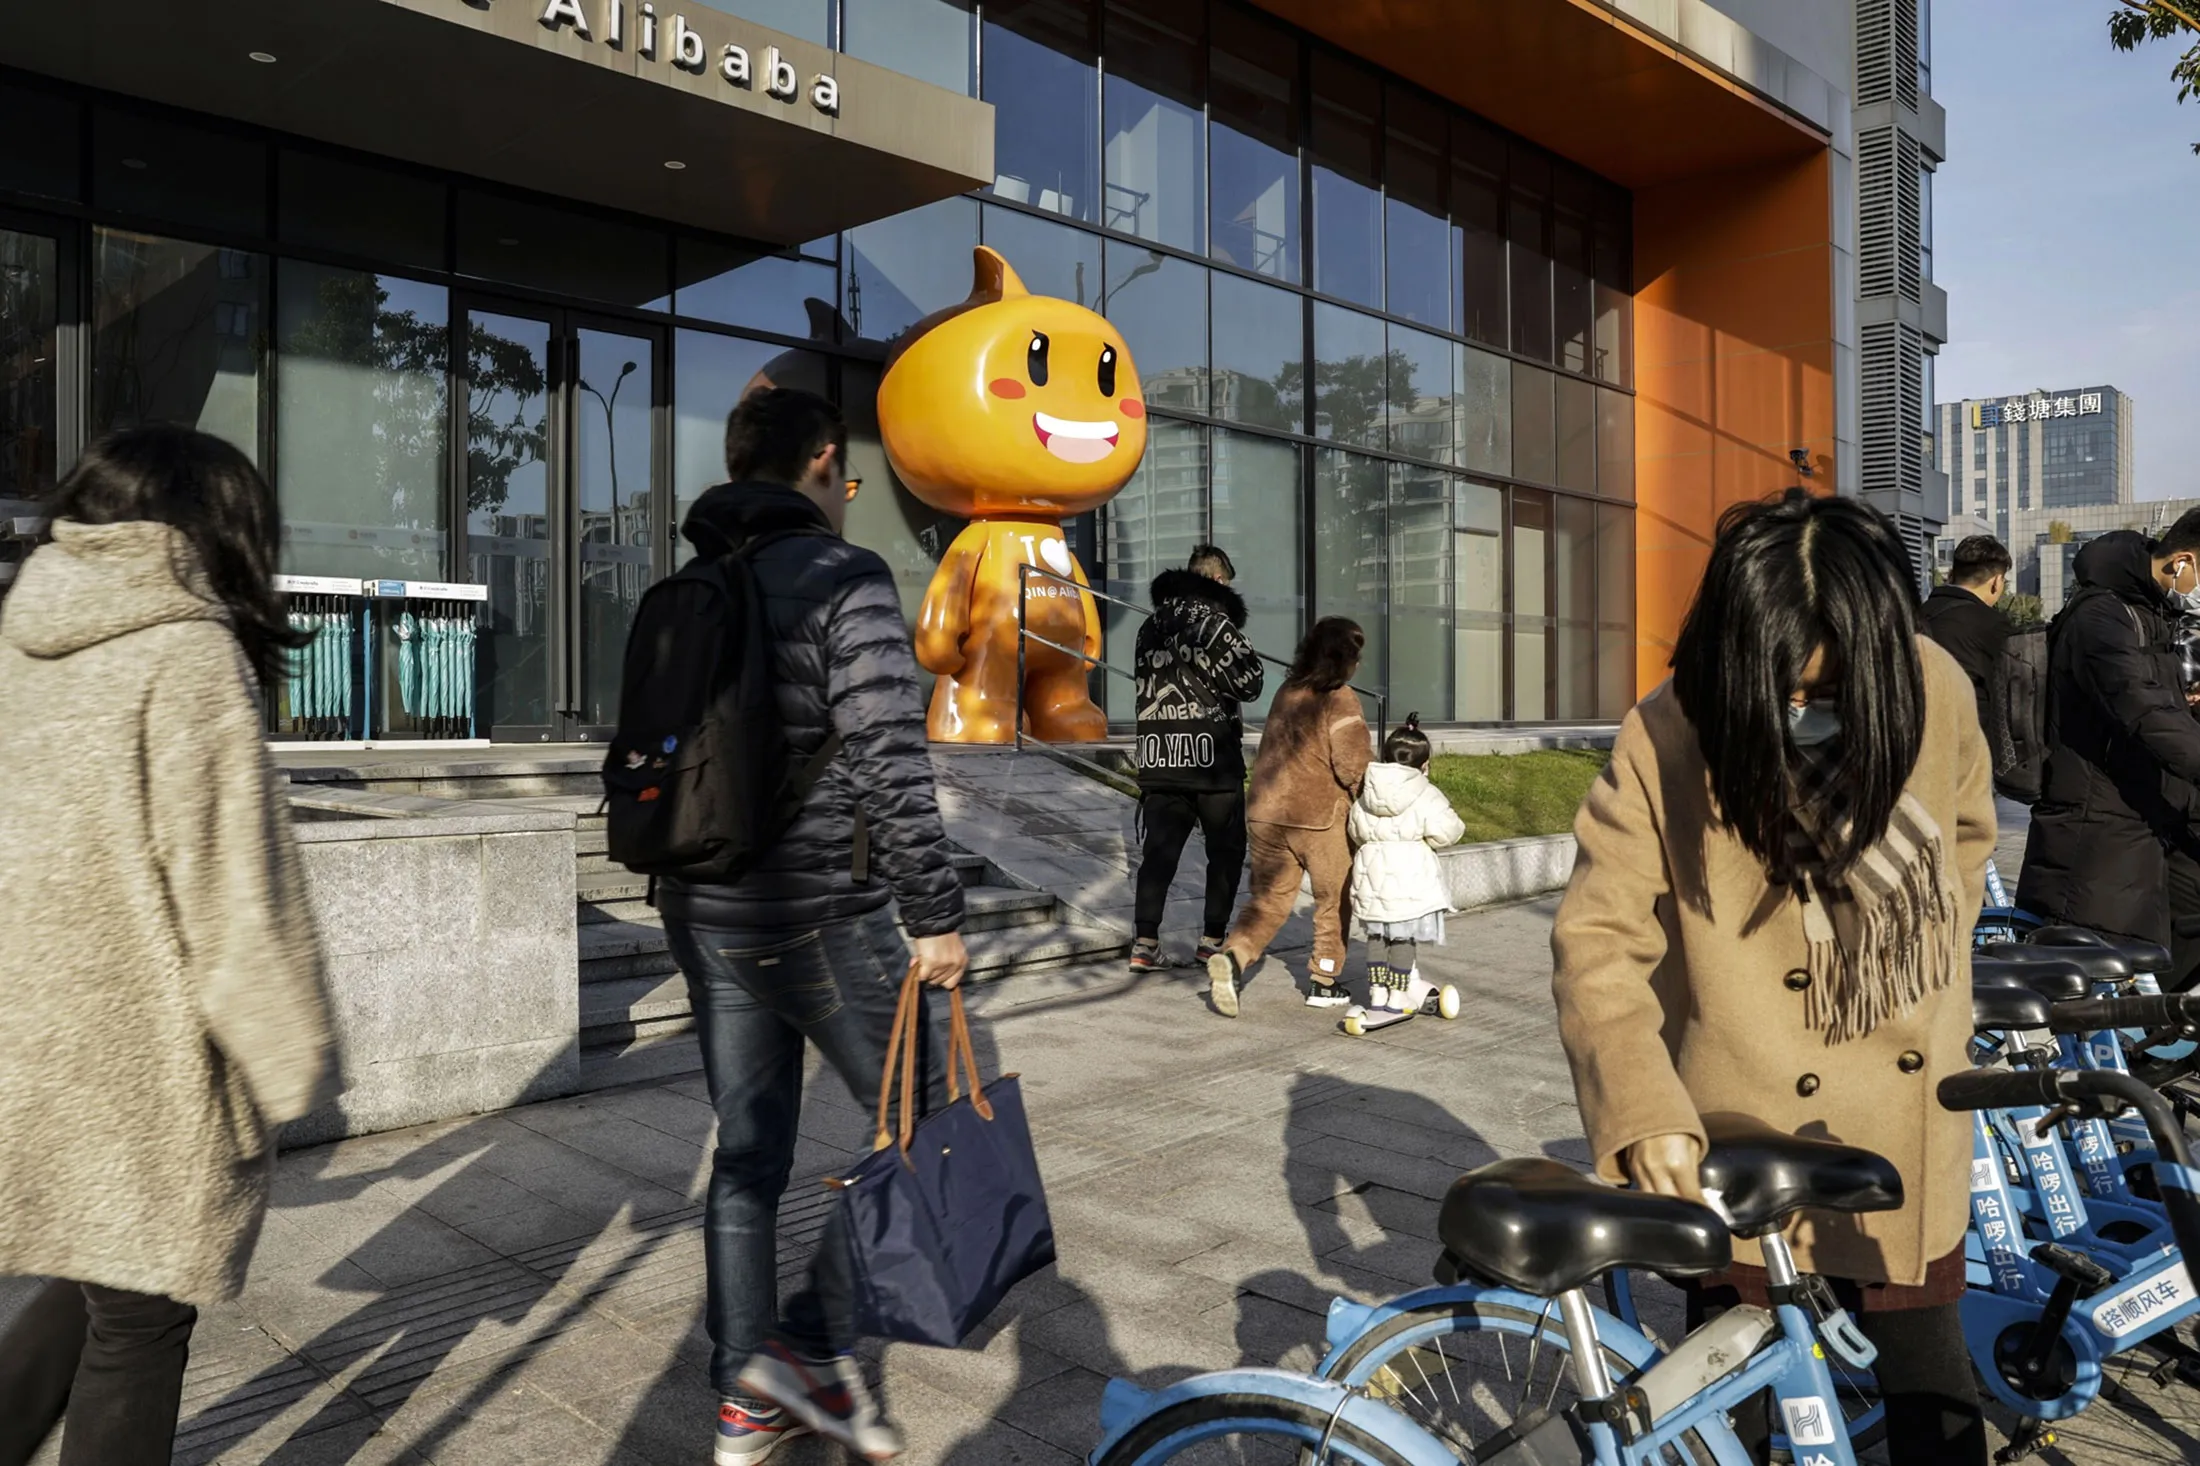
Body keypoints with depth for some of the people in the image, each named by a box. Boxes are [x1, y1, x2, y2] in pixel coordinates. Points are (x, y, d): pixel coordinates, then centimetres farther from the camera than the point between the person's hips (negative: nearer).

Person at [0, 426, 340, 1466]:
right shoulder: (186, 657, -17)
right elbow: (235, 894, -18)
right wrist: (297, 1066, -10)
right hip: (144, 1067, -7)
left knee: (88, 1289, 23)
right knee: (136, 1333, 9)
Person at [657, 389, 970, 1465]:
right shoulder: (845, 579, -12)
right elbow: (891, 763, -20)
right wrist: (937, 916, -14)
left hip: (705, 917, 8)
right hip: (820, 916, -7)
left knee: (747, 1152, 15)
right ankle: (813, 1342, 8)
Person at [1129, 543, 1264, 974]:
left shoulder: (1152, 624, 12)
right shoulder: (1213, 620, -9)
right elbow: (1251, 681, -9)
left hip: (1158, 757, 5)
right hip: (1211, 758, -5)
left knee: (1159, 851, 7)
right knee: (1226, 849, 10)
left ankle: (1145, 944, 2)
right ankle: (1213, 939, 11)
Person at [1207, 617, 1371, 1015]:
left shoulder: (1287, 692, 11)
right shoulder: (1339, 698, -10)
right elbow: (1351, 765, -16)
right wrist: (1361, 793, 3)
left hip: (1266, 812, 5)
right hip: (1318, 816, -5)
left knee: (1268, 897, 10)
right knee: (1334, 900, 15)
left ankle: (1231, 957, -14)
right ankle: (1324, 983, 21)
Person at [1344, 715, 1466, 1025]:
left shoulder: (1366, 796, 7)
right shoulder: (1426, 796, -9)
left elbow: (1355, 831, 14)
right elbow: (1444, 832, -16)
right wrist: (1456, 824, 6)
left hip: (1372, 875, 5)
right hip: (1411, 877, -4)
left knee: (1377, 935, 14)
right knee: (1404, 938, 4)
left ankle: (1377, 993, 18)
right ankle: (1398, 996, 8)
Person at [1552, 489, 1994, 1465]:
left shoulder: (1934, 693, -9)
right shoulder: (1665, 745, -20)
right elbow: (1597, 942, -18)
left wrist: (1928, 984, 13)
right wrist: (1642, 1113, -30)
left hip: (1909, 1144, 3)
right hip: (1741, 1158, -3)